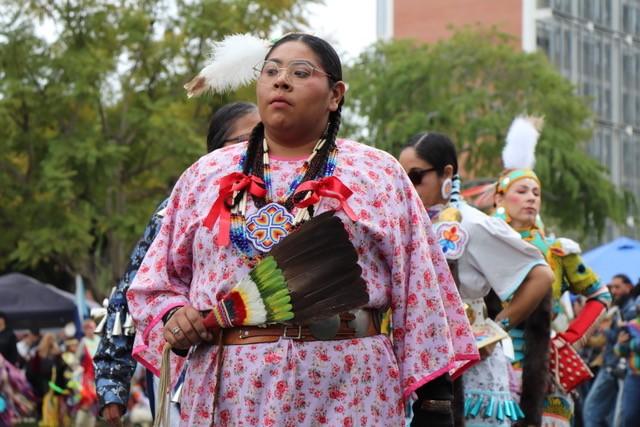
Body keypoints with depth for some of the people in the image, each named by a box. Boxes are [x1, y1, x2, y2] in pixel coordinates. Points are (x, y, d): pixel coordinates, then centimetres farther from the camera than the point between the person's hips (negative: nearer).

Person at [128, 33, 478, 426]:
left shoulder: (380, 175, 7)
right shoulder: (207, 175, 12)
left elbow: (419, 286, 3)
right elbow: (158, 278, 16)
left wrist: (431, 387, -3)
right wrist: (172, 314, -4)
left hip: (345, 389, -2)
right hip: (229, 392, 2)